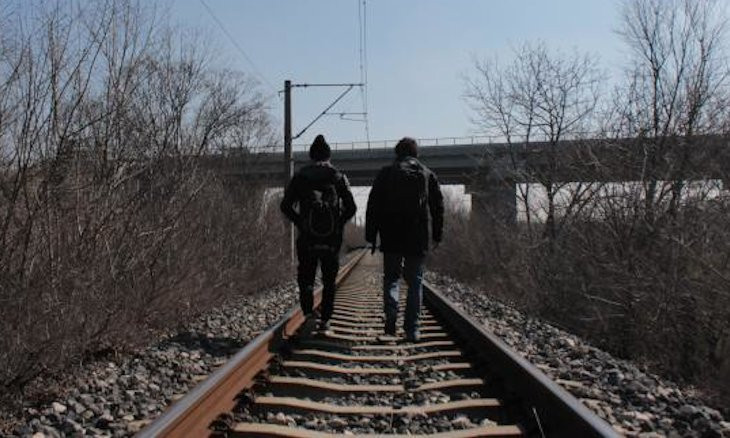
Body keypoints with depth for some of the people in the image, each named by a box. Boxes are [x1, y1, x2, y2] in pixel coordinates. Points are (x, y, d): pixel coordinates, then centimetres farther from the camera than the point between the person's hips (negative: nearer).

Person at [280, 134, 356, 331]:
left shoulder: (300, 176, 3)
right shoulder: (338, 177, 2)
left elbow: (286, 206, -1)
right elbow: (351, 207, -2)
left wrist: (299, 222, 11)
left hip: (307, 239, 0)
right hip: (332, 239, 1)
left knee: (305, 277, 11)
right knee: (329, 281, 12)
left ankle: (308, 312, -5)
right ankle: (325, 320, 14)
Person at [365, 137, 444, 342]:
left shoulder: (386, 173, 3)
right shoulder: (428, 175, 9)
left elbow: (373, 205, 0)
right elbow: (438, 207, 10)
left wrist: (371, 235, 4)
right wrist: (437, 235, 16)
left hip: (392, 239, -1)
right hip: (417, 240, 1)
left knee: (391, 278, 12)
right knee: (415, 282, 7)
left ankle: (391, 317, -6)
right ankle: (412, 329, 5)